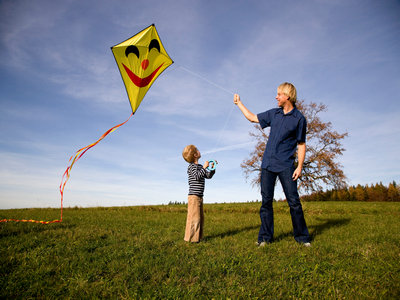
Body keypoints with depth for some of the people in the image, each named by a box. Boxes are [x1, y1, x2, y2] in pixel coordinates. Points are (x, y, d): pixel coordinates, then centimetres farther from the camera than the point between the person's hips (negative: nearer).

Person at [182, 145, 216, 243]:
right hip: (193, 196, -9)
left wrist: (213, 168, 6)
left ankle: (198, 237, 23)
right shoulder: (191, 166, -9)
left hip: (199, 196, 9)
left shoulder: (200, 167, 18)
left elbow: (209, 176, 19)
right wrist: (204, 167, -17)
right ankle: (191, 238, 1)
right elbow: (197, 176, -23)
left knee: (200, 218, 14)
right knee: (194, 217, -7)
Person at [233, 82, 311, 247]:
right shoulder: (273, 113, 13)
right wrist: (239, 103, 29)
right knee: (266, 201, 4)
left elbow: (301, 145, 0)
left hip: (286, 166, -4)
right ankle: (265, 237, 12)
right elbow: (253, 118, 25)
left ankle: (302, 236, 13)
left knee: (294, 201, -3)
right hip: (268, 164, 4)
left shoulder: (299, 119, 0)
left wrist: (300, 167, -8)